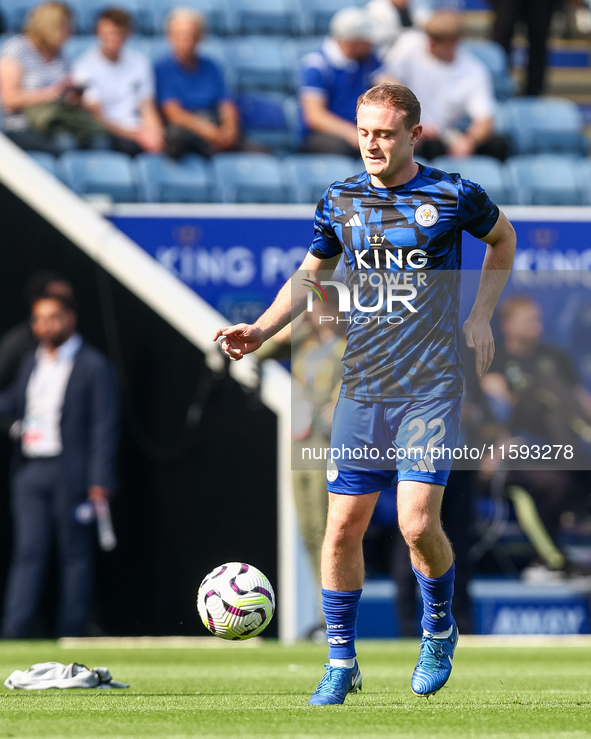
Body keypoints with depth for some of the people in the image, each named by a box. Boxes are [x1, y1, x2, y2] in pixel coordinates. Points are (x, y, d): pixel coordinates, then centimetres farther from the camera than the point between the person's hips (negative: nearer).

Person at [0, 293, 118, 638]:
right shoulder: (31, 363, 18)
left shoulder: (93, 365, -1)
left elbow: (104, 424, -5)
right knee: (28, 551, 0)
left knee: (76, 554, 1)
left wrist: (100, 480, -12)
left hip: (70, 473, -5)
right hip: (30, 471, 5)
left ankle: (71, 633, 3)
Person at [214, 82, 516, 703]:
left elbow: (503, 238, 17)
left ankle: (439, 630, 15)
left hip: (431, 389, -3)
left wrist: (480, 317, 8)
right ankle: (340, 663, 14)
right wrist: (259, 331, 5)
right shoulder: (339, 201, 5)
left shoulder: (454, 196, -3)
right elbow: (309, 275, 19)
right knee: (343, 525, 1)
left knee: (418, 524, -14)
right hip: (361, 389, 3)